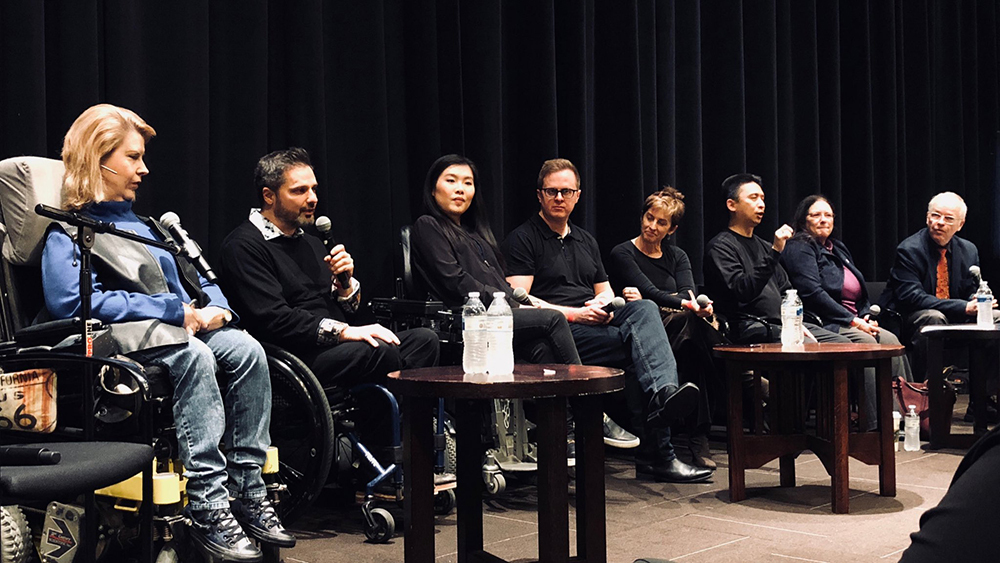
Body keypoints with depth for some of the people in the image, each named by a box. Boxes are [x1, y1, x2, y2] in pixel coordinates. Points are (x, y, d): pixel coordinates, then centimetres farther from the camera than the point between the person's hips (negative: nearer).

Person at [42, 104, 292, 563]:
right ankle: (207, 507, -38)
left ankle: (247, 489, -23)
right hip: (118, 338, -7)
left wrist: (213, 307, 1)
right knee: (195, 357, -36)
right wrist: (172, 309, -17)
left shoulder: (144, 225, 30)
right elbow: (69, 301, -15)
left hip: (183, 329, 7)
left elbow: (193, 281, 29)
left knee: (245, 349, -24)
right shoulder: (68, 233, 5)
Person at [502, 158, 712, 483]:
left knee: (644, 309, -26)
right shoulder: (523, 239, 4)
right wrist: (572, 313, -16)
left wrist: (605, 305, 0)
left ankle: (662, 395, -45)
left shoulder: (586, 241, 28)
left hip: (596, 323, 6)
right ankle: (656, 453, -32)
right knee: (638, 342, -28)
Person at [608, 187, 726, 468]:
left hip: (678, 334, 4)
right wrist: (685, 304, -28)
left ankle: (699, 437, -32)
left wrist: (647, 300, -16)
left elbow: (687, 293, 0)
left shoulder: (677, 256, 20)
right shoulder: (623, 254, 5)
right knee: (692, 320, -34)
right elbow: (651, 292, -11)